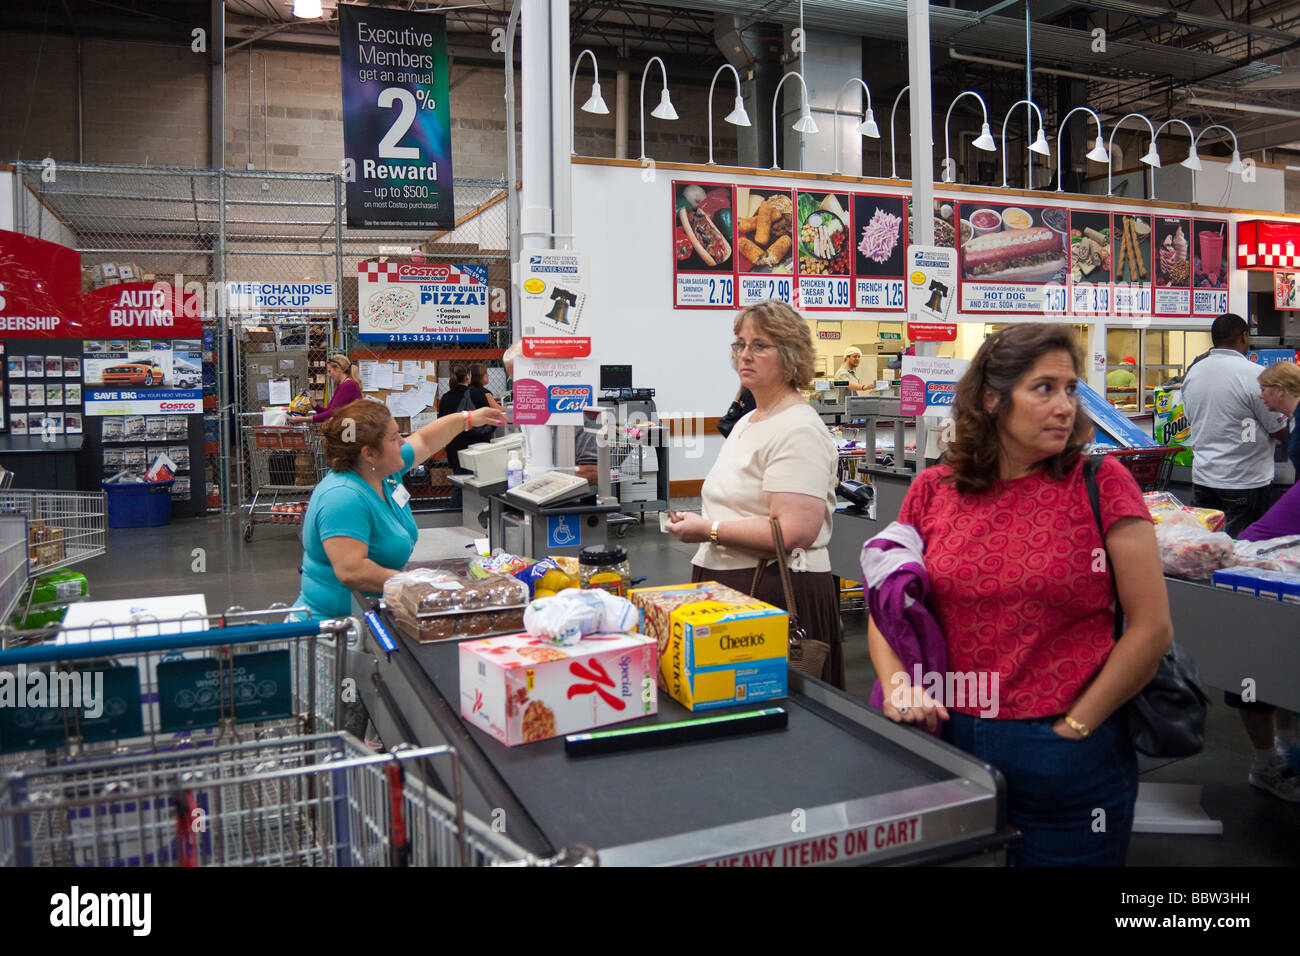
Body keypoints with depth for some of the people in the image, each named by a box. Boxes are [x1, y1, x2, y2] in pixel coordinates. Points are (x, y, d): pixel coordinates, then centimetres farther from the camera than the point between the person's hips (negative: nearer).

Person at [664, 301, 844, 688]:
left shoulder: (799, 430, -13)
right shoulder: (746, 423, 18)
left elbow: (795, 531, -23)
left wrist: (709, 530, -18)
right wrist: (695, 521, 11)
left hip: (778, 590, -9)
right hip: (728, 583, 9)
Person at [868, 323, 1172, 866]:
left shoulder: (1101, 483, -6)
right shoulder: (933, 491, 0)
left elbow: (1151, 628, -7)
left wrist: (1071, 729, -7)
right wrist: (898, 683, -9)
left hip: (1069, 760, -2)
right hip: (951, 742, 2)